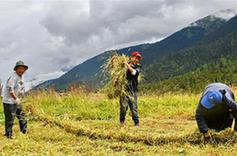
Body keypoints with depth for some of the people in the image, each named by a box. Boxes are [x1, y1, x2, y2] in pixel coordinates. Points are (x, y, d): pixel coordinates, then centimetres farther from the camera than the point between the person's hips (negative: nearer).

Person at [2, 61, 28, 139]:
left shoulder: (21, 77, 9)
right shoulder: (13, 77, -20)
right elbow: (10, 89, -27)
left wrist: (22, 91, 1)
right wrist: (16, 98, -27)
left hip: (16, 100, 10)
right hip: (9, 100, -9)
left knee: (21, 114, 16)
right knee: (10, 118, -5)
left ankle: (24, 131, 29)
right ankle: (8, 134, 5)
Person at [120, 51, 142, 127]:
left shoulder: (137, 67, 4)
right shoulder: (124, 65, 7)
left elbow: (134, 72, -17)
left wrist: (127, 65, -15)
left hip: (132, 90, 0)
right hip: (124, 88, 0)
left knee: (134, 107, -2)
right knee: (124, 107, -6)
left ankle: (137, 124, 8)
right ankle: (122, 121, 12)